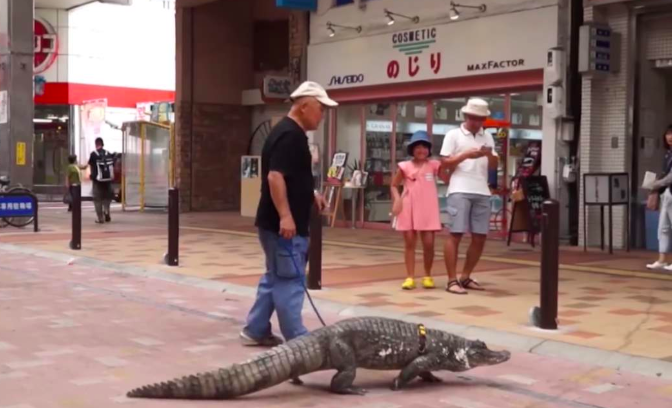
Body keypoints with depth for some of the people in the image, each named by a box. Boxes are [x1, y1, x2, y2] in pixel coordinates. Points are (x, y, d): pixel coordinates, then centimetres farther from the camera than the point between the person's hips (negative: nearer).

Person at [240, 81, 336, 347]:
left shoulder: (291, 133, 15)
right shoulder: (289, 135, -17)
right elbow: (275, 177, -26)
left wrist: (310, 194, 16)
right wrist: (285, 215, -29)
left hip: (282, 223, 10)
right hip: (284, 224, -10)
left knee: (275, 278, 16)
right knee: (290, 281, -5)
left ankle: (256, 331, 23)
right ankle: (296, 340, 1)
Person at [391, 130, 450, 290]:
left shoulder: (434, 165, 3)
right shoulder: (405, 166, 2)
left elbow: (448, 180, -3)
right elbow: (394, 185, 8)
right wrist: (397, 199, -7)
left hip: (428, 209, 0)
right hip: (409, 209, 0)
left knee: (428, 243, -1)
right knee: (409, 243, 4)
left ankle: (428, 276, 16)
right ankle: (410, 277, 10)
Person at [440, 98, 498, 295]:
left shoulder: (487, 137, 17)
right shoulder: (453, 135, 4)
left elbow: (495, 165, 14)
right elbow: (445, 162, -2)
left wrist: (490, 155, -7)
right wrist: (466, 155, -14)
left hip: (482, 192, 5)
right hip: (460, 191, -5)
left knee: (480, 237, 5)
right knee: (455, 234, -8)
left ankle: (465, 277, 18)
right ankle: (452, 280, -4)